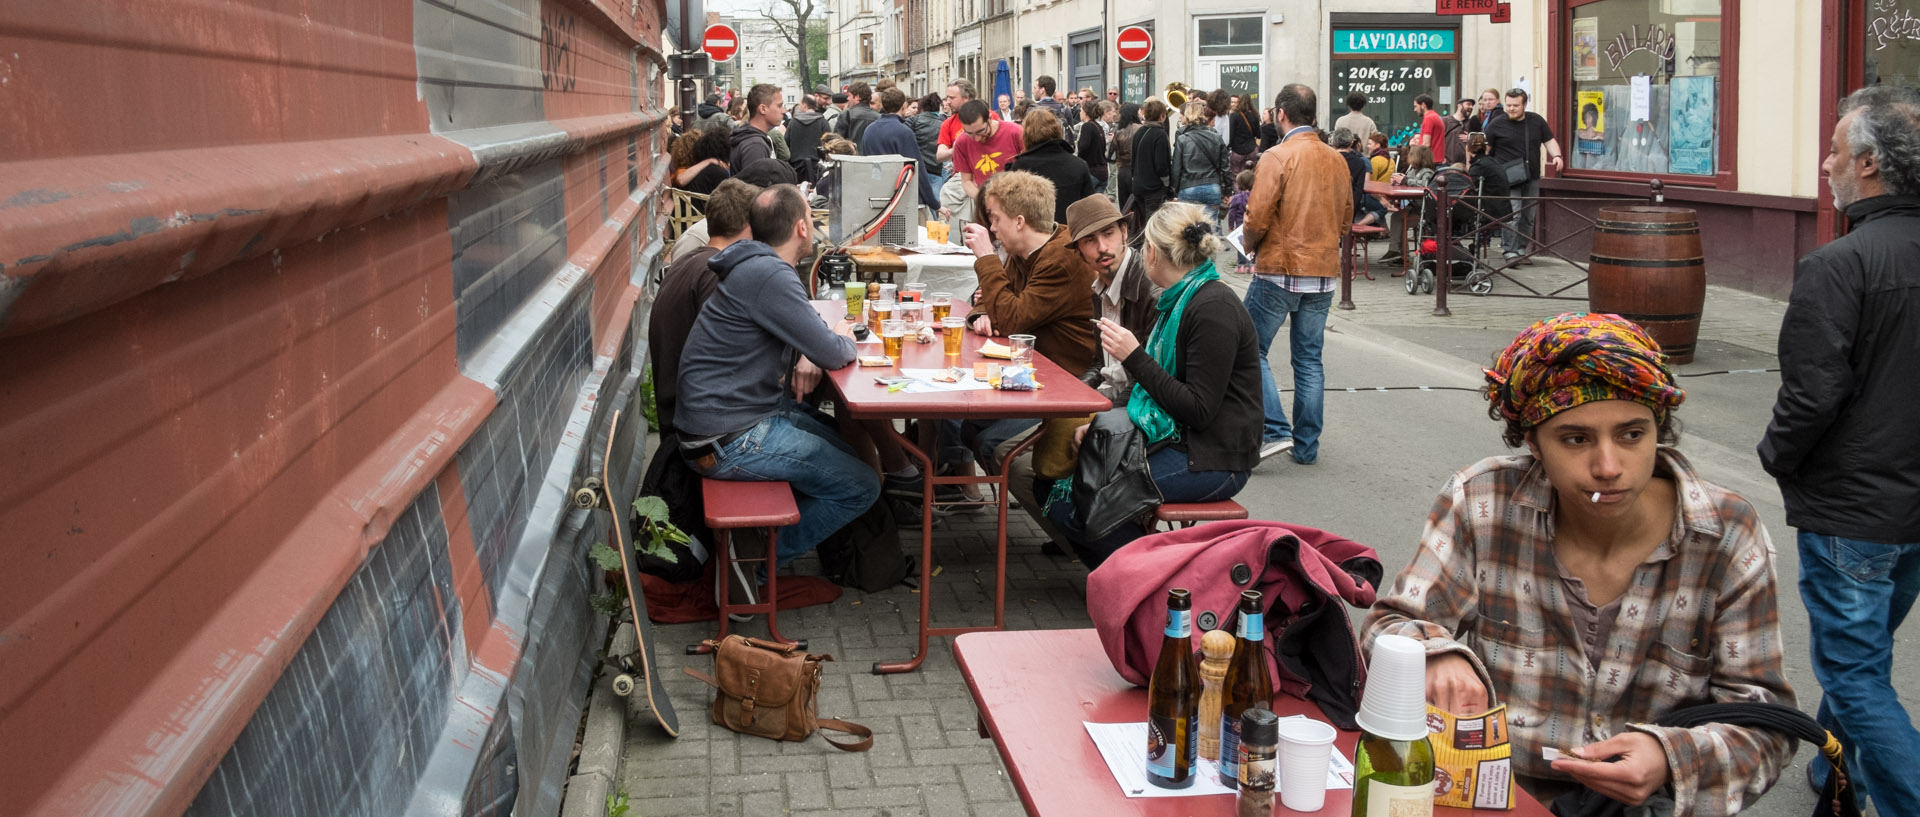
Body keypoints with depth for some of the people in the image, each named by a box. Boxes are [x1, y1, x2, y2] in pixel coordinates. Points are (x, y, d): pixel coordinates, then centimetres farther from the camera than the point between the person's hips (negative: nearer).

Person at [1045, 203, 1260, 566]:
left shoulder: (1214, 308, -16)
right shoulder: (1178, 300, 14)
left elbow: (1198, 410, -20)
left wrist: (1134, 357, -19)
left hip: (1212, 460, -10)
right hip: (1176, 441, 10)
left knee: (1071, 502, -19)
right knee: (1061, 483, -3)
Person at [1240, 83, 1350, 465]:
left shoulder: (1277, 157, -12)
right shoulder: (1337, 160, 7)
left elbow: (1257, 219, -16)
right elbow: (1345, 220, 13)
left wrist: (1250, 245, 4)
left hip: (1279, 271, -6)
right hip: (1324, 273, 6)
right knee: (1309, 359, 11)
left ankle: (1274, 430, -6)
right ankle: (1306, 446, 14)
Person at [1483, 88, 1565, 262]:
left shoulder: (1537, 121, 9)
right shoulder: (1497, 124, -1)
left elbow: (1549, 141, 13)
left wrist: (1556, 155, -6)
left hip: (1532, 178, 4)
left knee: (1528, 216, 8)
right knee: (1512, 215, -15)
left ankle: (1521, 250, 16)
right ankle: (1510, 251, -13)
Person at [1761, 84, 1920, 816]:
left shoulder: (1838, 265, -22)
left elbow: (1812, 394, -24)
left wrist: (1777, 456, -5)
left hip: (1850, 509, -8)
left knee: (1857, 677, 3)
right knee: (1860, 653, 25)